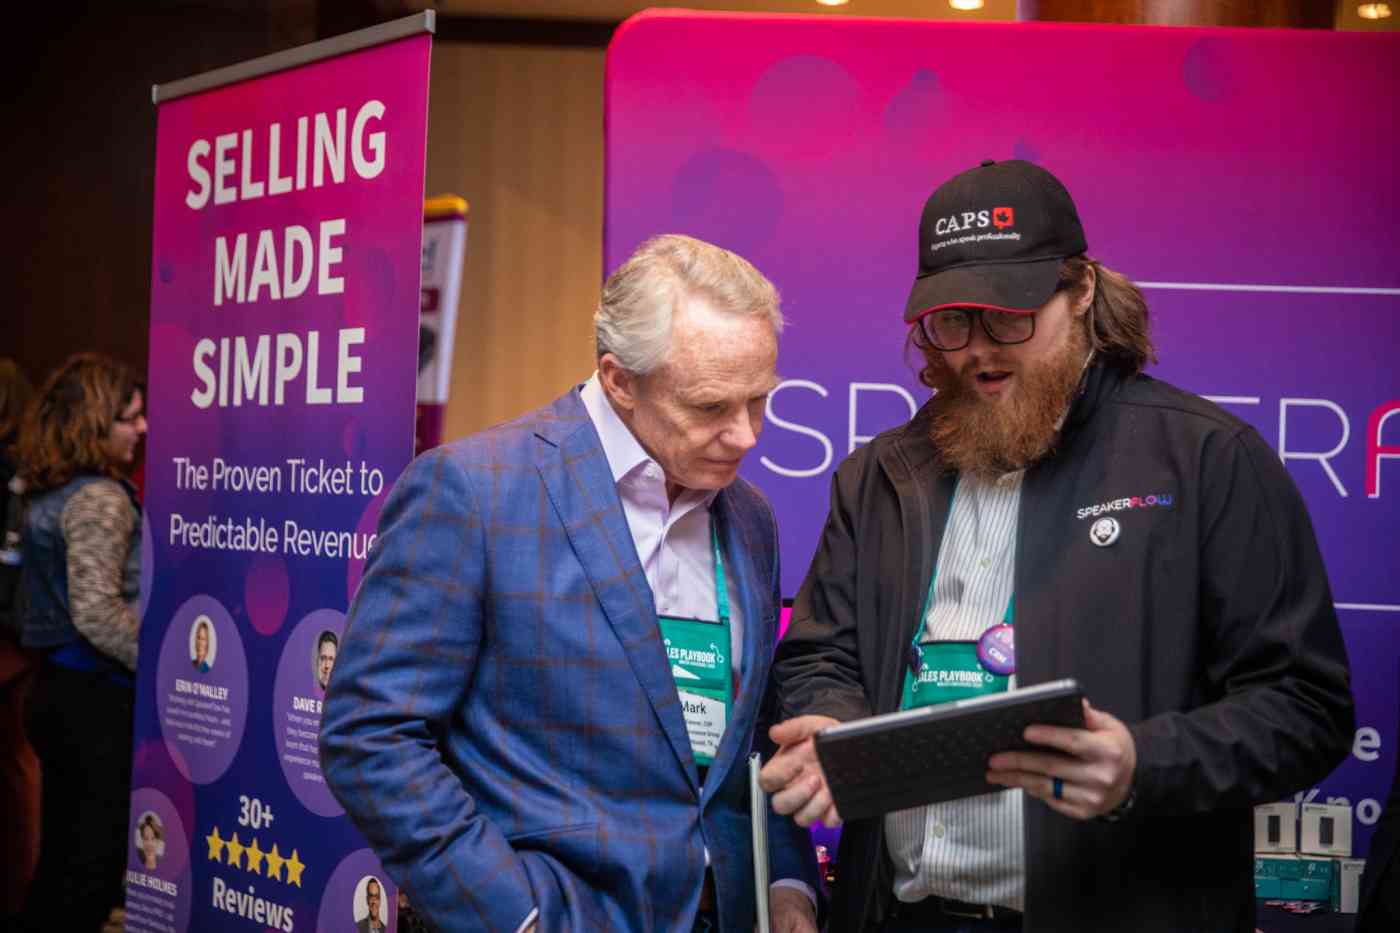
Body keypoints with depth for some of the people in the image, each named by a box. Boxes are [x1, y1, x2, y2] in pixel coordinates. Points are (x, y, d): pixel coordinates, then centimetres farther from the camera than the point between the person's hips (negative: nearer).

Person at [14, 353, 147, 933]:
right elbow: (97, 613, -24)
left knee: (60, 863, 16)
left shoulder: (50, 494, 13)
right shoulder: (101, 499, -15)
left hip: (56, 687, 9)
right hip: (99, 700, -9)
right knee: (96, 865, -1)